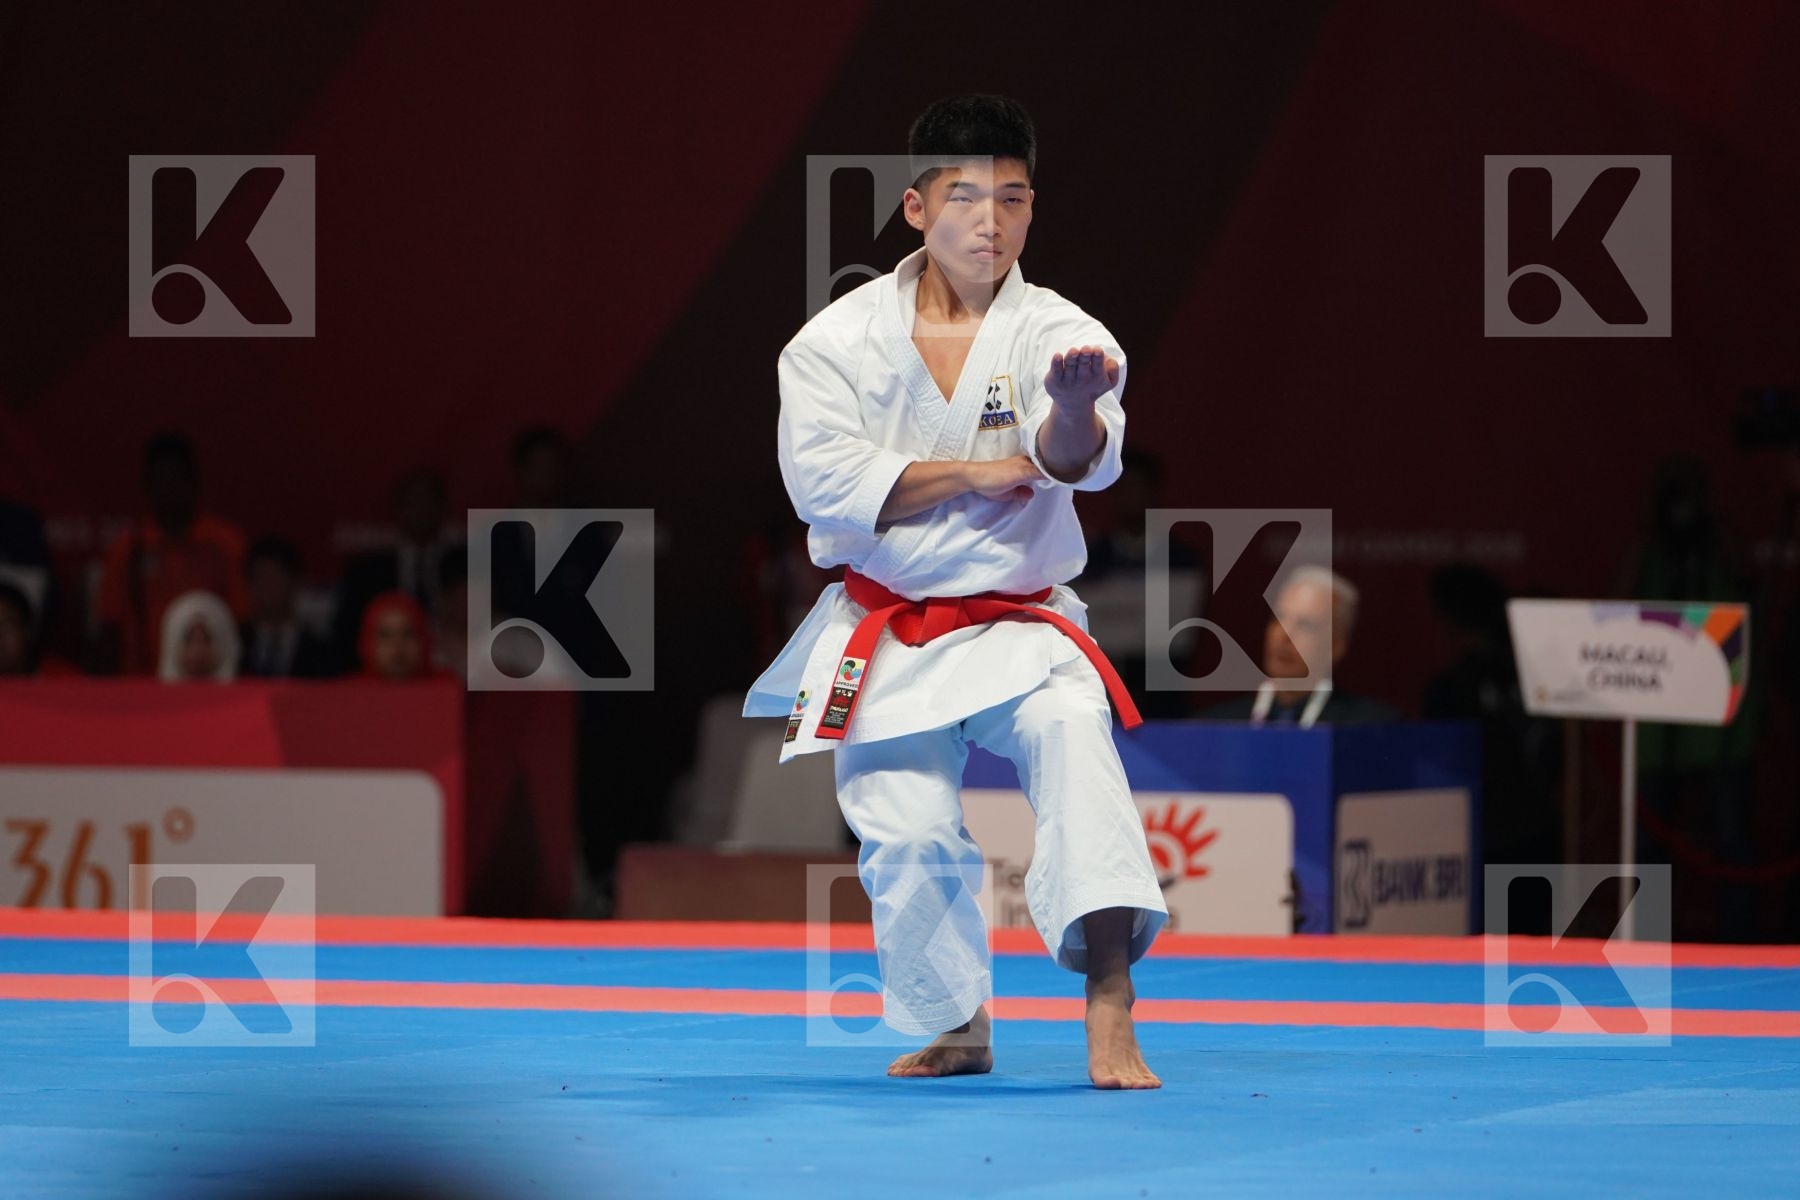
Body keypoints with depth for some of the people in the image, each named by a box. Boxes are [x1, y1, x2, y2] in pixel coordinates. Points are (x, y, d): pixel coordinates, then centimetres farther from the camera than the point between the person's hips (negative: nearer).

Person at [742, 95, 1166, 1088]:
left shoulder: (1060, 335, -8)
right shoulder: (839, 339, -3)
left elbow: (1079, 458, -28)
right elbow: (823, 480, -14)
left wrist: (1076, 412, -53)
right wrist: (973, 475, -17)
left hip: (1017, 624, -2)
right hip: (884, 632, 2)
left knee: (1071, 733, -29)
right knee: (908, 839, -1)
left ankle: (1109, 1012, -35)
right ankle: (957, 1026, 26)